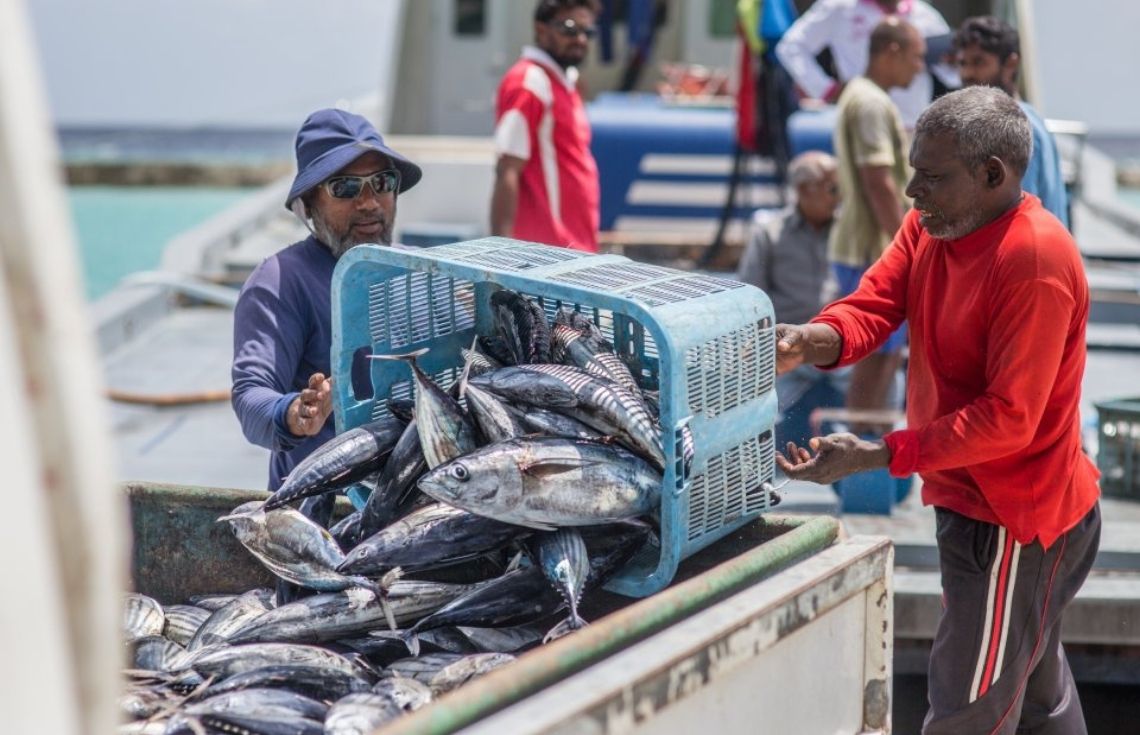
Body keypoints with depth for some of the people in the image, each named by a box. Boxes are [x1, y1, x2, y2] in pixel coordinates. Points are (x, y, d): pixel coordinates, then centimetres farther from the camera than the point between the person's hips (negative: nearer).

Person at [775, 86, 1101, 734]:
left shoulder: (1036, 261, -26)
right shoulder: (932, 225, 1)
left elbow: (1008, 419, -28)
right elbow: (873, 306, -8)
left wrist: (877, 456, -30)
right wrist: (812, 340, -30)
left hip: (1011, 521, -10)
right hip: (972, 500, 10)